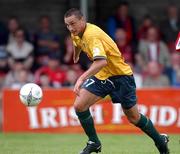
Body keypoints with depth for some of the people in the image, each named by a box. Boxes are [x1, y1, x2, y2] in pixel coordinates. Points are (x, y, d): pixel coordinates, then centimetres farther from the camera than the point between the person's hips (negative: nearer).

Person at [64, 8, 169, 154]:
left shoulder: (92, 35, -30)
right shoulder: (77, 34, -3)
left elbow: (101, 61, -44)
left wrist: (82, 78, -52)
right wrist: (76, 56, 42)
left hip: (120, 74, -7)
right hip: (101, 75, 7)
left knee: (133, 117, 3)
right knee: (79, 105, -11)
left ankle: (161, 141, 27)